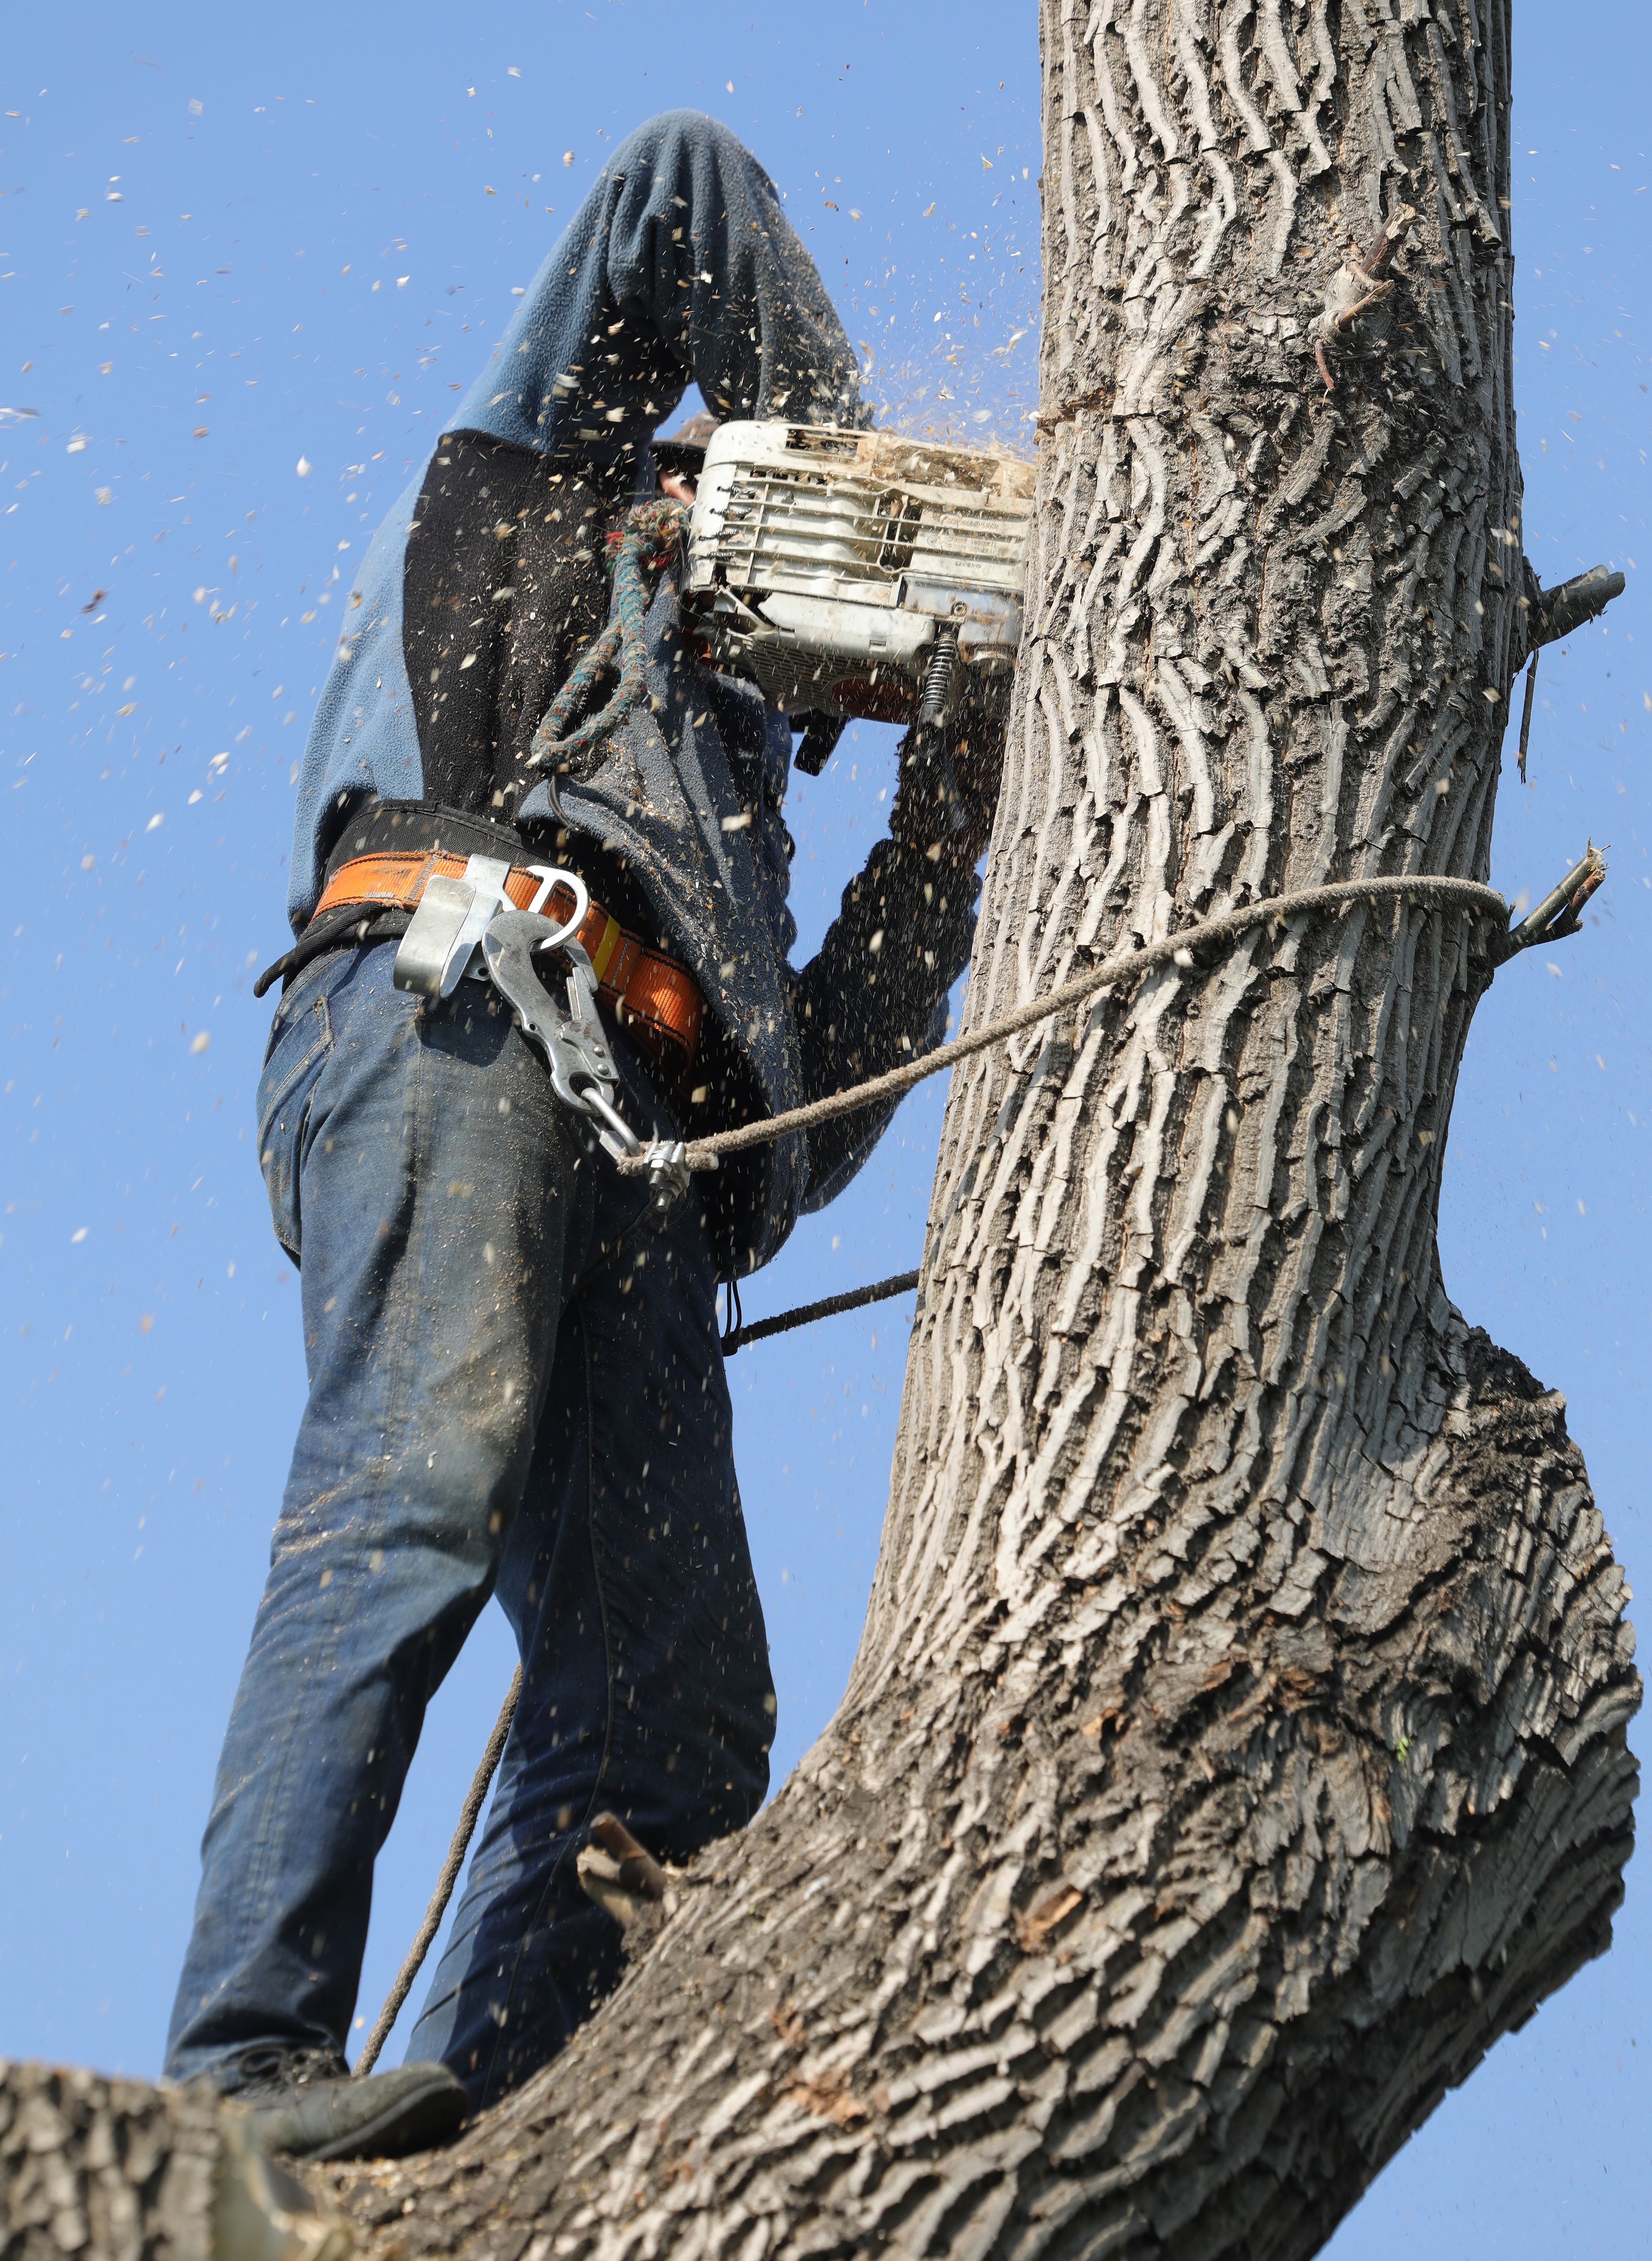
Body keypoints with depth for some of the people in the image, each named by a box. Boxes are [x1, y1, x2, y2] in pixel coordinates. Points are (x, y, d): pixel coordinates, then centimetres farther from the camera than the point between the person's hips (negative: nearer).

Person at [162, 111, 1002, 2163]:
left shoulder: (722, 765, 41)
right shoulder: (531, 503, 30)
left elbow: (805, 1124, 28)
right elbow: (681, 189, 24)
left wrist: (941, 837, 26)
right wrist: (837, 448, 22)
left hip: (643, 1145, 7)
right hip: (459, 990, -7)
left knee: (675, 1721, -10)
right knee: (415, 1497, -27)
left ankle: (474, 2153, -18)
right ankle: (248, 2063, -36)